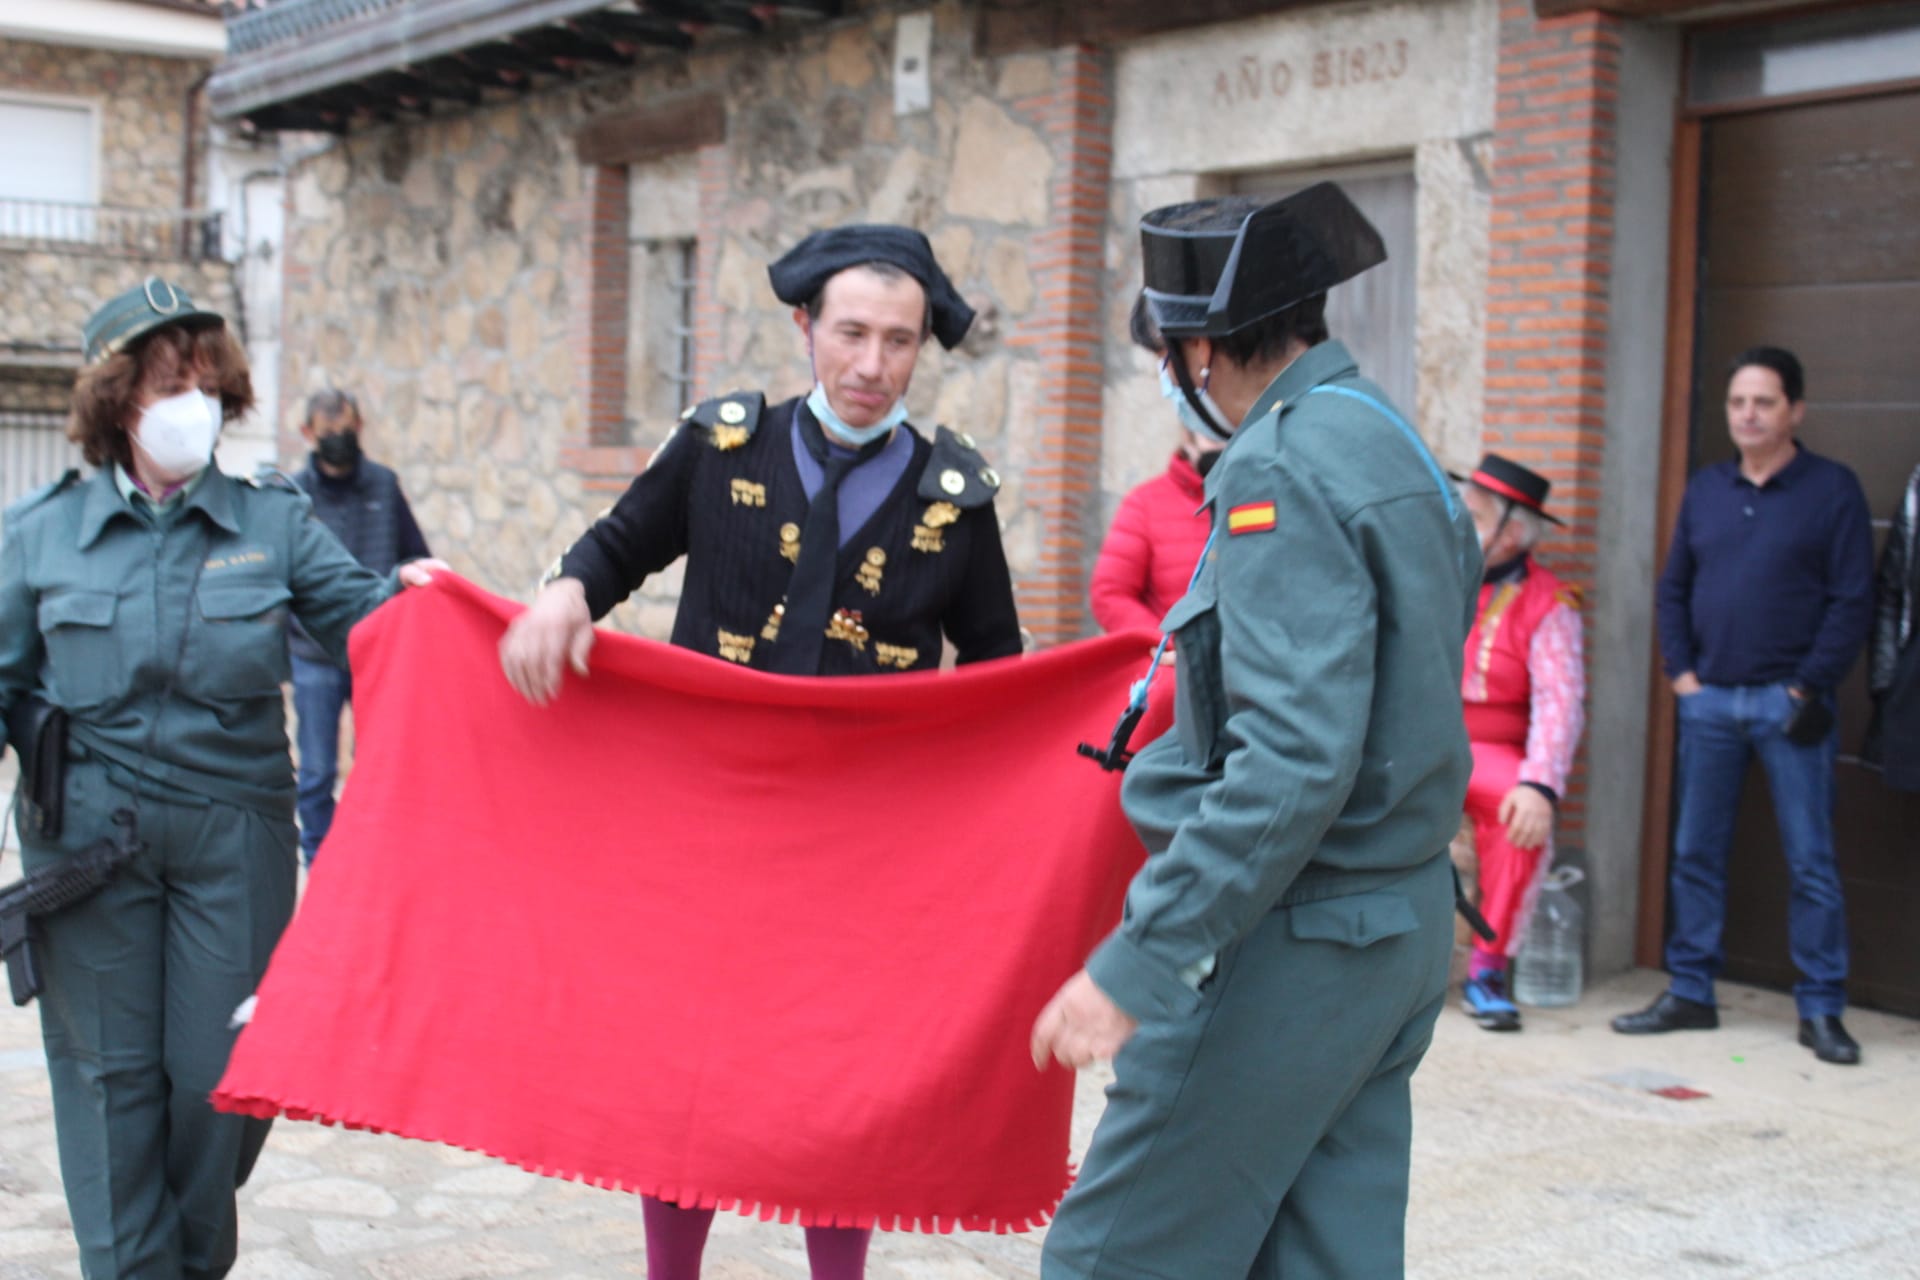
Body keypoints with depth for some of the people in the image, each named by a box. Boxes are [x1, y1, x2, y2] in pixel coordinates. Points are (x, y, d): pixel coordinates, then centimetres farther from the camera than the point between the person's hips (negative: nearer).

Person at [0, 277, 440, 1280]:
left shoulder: (273, 521, 4)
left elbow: (352, 612, 2)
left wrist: (409, 593, -19)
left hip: (234, 832, 0)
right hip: (89, 835, 0)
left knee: (221, 1066, 6)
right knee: (111, 1068, 6)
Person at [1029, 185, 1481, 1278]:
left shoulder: (1283, 468, -17)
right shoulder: (1401, 454, 13)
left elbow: (1296, 759, -27)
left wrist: (1135, 964, -28)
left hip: (1294, 943, -10)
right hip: (1404, 931, 10)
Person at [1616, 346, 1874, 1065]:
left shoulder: (1832, 490, -2)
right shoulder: (1705, 491, 12)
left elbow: (1852, 601, -6)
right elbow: (1674, 588, 16)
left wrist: (1808, 688, -11)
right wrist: (1681, 671, 4)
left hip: (1789, 702, -4)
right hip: (1709, 701, 4)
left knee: (1810, 860, 0)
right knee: (1695, 853, 8)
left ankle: (1821, 1011, 7)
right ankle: (1689, 994, 18)